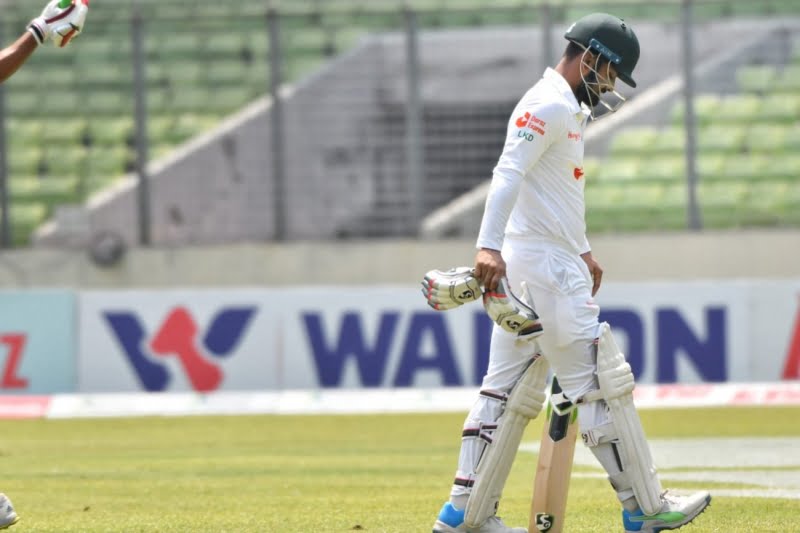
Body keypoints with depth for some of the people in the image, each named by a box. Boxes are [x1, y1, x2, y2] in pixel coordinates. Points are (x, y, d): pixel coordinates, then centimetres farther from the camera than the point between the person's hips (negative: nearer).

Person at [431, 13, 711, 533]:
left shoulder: (568, 109, 20)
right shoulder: (550, 104, -13)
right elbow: (509, 173, -24)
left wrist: (582, 251, 32)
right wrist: (490, 246, -34)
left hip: (539, 266, 11)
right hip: (548, 269, -11)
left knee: (507, 389, 9)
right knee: (603, 386, -6)